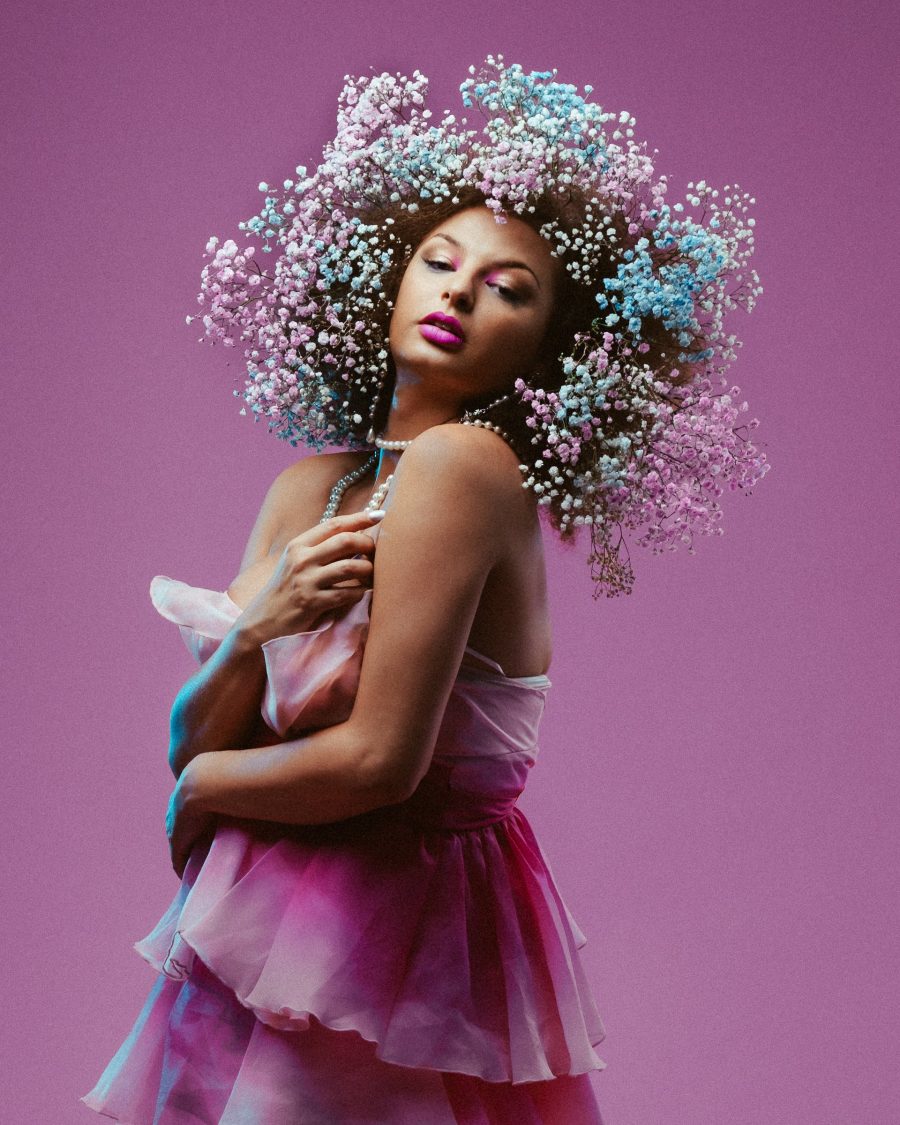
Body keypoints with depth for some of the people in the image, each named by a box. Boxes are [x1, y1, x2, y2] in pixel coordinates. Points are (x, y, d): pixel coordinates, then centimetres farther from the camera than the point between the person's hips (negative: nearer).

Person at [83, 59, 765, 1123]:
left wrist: (201, 790, -5)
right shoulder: (310, 485, 5)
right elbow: (193, 743, 3)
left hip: (391, 924, -7)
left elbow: (378, 762, -23)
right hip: (269, 914, 7)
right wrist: (251, 631, -17)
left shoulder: (462, 462, -18)